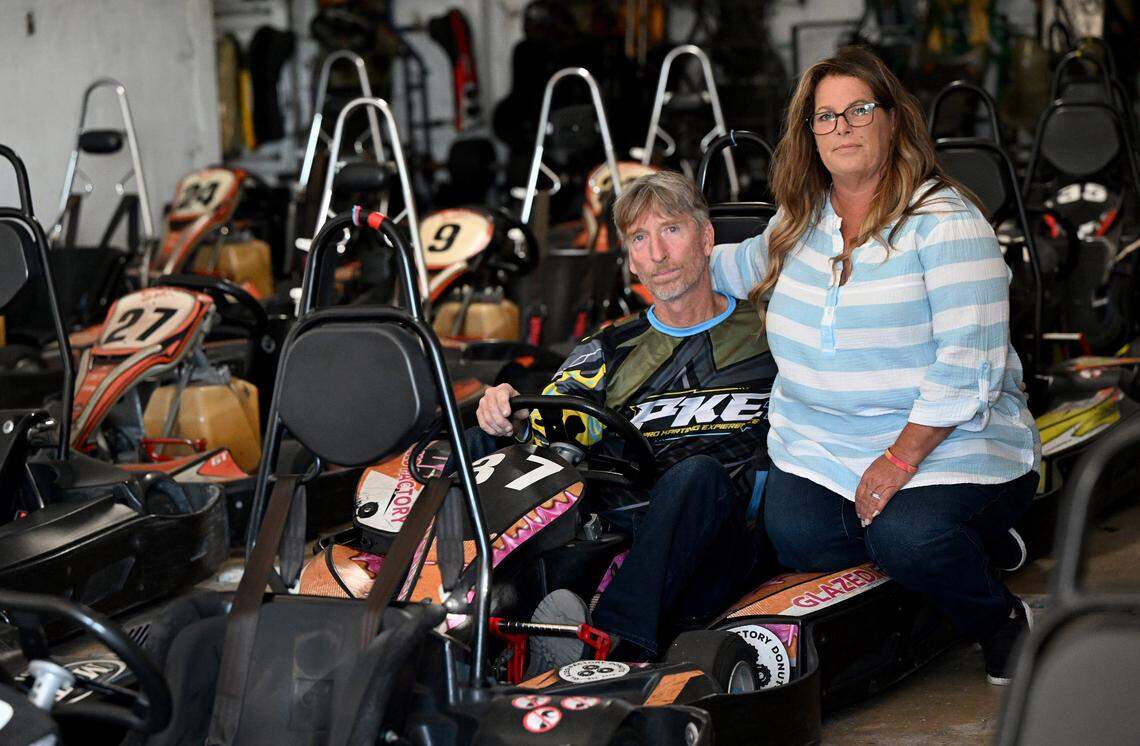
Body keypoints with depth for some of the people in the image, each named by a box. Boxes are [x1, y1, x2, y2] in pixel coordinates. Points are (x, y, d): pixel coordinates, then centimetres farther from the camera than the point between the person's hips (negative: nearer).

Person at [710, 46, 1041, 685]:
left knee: (907, 542, -32)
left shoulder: (944, 219, -10)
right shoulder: (800, 219, 11)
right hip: (819, 440, 6)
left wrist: (900, 459, -22)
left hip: (946, 441, -6)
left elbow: (969, 363, -18)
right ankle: (950, 539, 3)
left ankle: (1002, 620, 0)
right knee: (798, 538, -22)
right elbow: (751, 265, 37)